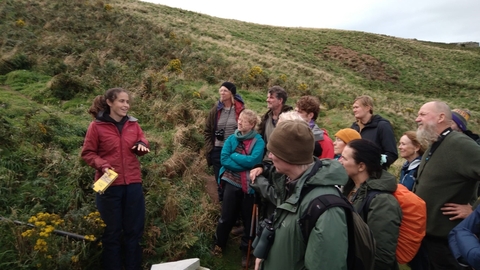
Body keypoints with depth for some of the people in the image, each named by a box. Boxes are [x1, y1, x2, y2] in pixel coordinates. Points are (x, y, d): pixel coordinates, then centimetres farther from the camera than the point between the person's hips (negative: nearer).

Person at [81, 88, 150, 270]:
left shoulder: (133, 124, 6)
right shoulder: (96, 126, -5)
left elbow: (141, 144, 14)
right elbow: (87, 153, -1)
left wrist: (142, 145, -9)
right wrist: (102, 165, -18)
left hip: (133, 184, 4)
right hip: (109, 185, -4)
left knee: (134, 229, 13)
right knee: (112, 231, 10)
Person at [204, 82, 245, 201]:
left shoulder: (240, 109, -7)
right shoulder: (216, 109, 1)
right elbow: (207, 130, 8)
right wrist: (209, 148, 1)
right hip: (218, 151, 3)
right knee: (220, 181, 15)